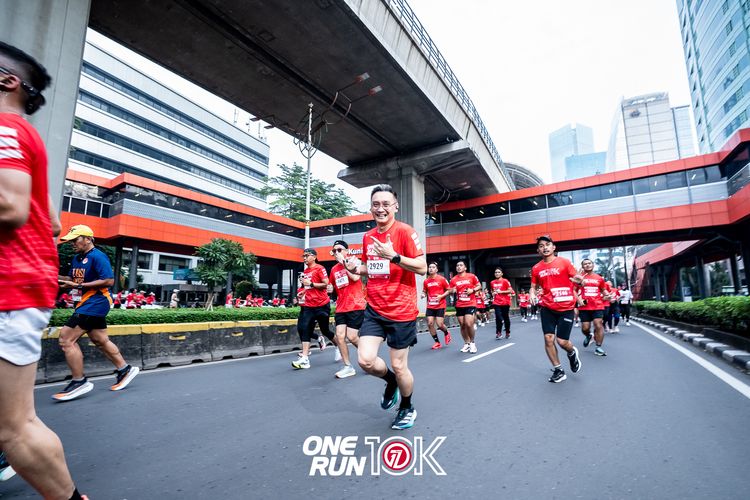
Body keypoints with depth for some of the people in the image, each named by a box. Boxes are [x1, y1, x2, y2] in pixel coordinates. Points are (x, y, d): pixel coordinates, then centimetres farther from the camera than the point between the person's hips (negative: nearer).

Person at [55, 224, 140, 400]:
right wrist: (58, 278, 3)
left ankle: (79, 382, -1)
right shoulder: (77, 258, 16)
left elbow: (109, 281, -20)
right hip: (86, 304, 9)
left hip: (95, 303, -9)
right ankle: (125, 369, 24)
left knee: (66, 339, -10)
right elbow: (75, 279, 22)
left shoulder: (97, 256, -13)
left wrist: (79, 286, -21)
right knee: (101, 341, 13)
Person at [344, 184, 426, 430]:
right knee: (366, 361, -7)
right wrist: (356, 268, 1)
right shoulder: (368, 237, 9)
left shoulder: (404, 231, -10)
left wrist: (393, 256, -26)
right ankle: (391, 381, 28)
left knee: (399, 367, 5)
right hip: (375, 308, 5)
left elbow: (422, 268, -14)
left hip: (401, 310, -5)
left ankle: (407, 408, 36)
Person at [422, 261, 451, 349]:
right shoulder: (426, 281, 5)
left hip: (440, 306, -4)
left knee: (440, 325, -8)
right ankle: (437, 342, 13)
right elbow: (424, 291, 17)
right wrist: (423, 295, -6)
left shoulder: (442, 279, -5)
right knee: (430, 323, -4)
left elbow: (449, 290, 1)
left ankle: (447, 333, 29)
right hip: (430, 306, 4)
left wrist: (441, 296, -15)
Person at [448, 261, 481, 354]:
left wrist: (473, 290, -11)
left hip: (470, 304, -3)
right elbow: (451, 291, 11)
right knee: (462, 325, 6)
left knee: (469, 324, -13)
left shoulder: (471, 276, 0)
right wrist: (452, 291, -12)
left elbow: (479, 286, 7)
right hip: (459, 306, 3)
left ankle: (472, 343, 9)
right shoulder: (453, 279, 5)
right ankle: (467, 343, 22)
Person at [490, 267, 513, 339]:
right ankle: (498, 333, 1)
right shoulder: (492, 282, 9)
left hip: (505, 303, -3)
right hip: (496, 303, 3)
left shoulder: (505, 281, -6)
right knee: (498, 318, -7)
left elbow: (510, 291, -10)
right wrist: (493, 293, 4)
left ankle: (507, 333, 23)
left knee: (506, 318, 8)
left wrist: (501, 292, -17)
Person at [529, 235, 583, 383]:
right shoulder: (536, 268, 4)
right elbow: (533, 286, 14)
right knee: (548, 339, -2)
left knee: (562, 341, -2)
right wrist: (532, 294, -8)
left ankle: (572, 353, 36)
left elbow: (577, 278, 0)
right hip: (547, 308, 3)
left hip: (566, 308, -2)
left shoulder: (564, 262, -3)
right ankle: (558, 371, 17)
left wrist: (578, 279, -25)